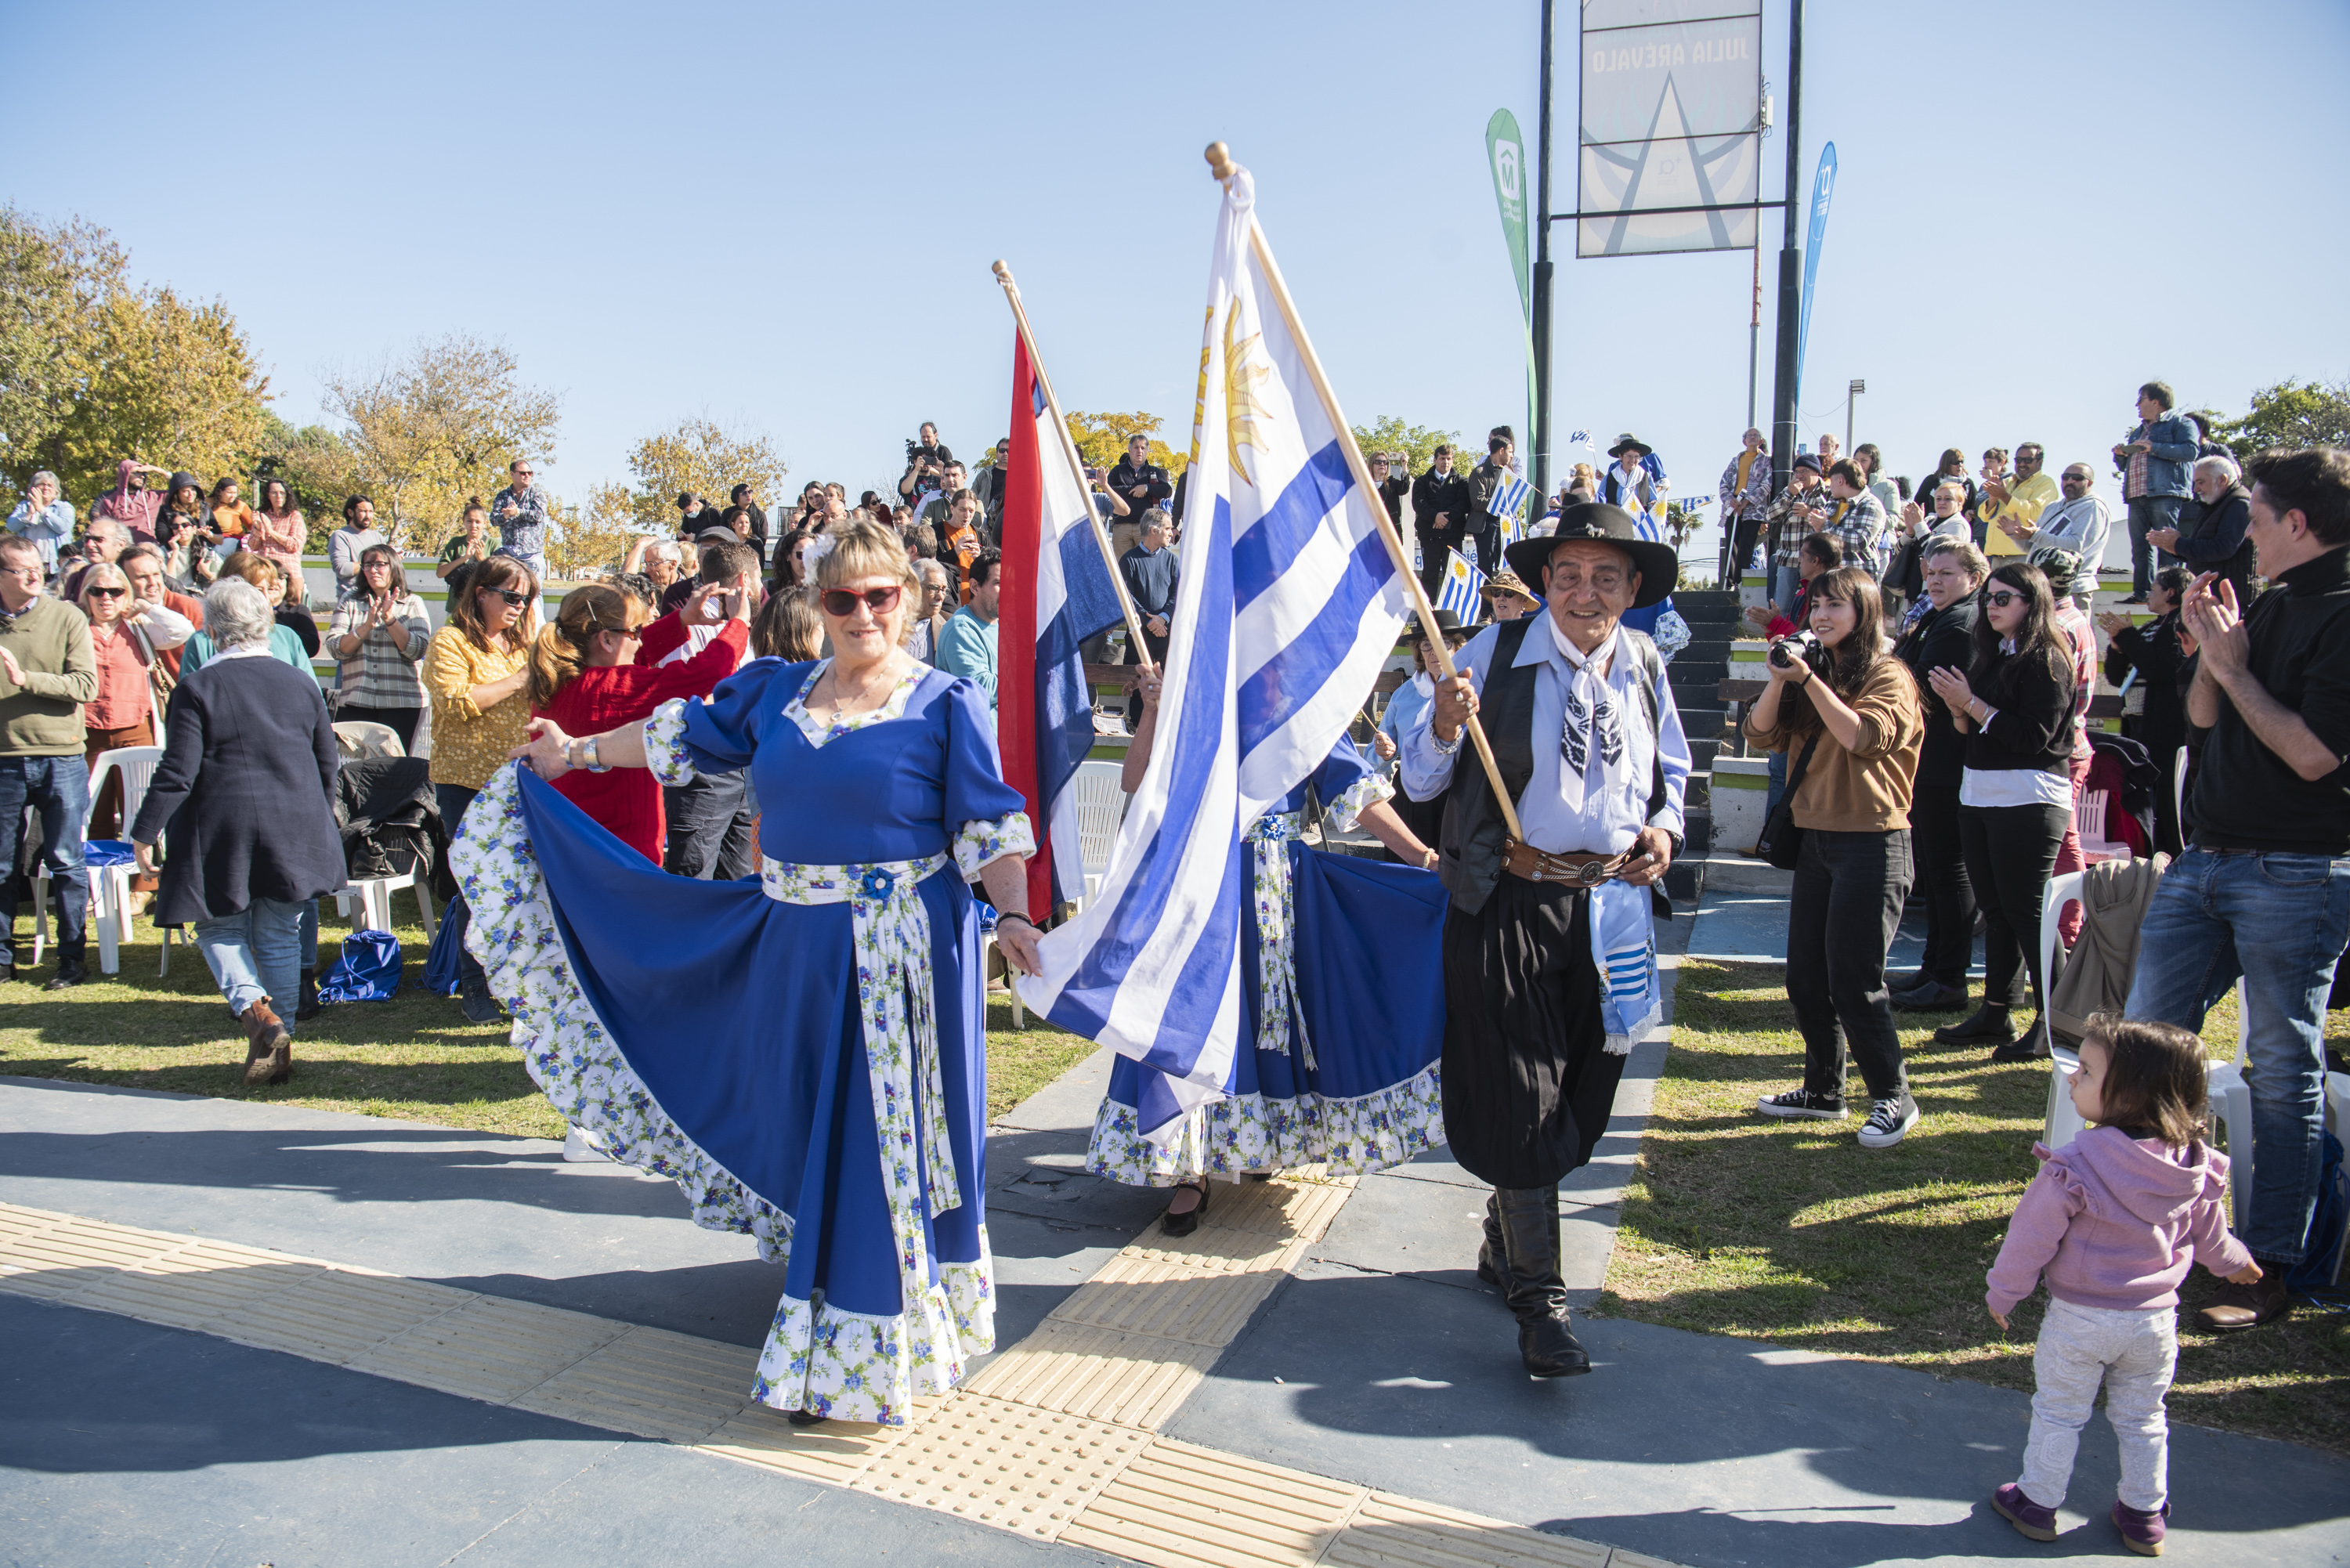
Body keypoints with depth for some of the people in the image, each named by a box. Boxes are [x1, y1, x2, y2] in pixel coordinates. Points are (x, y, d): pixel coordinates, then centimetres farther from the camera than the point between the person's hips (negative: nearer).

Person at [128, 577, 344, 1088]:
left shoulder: (196, 688, -8)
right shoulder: (301, 684, 5)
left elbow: (178, 773, -10)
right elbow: (328, 765, 11)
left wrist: (145, 832, 0)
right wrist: (318, 822, 26)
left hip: (223, 834, -3)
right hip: (295, 832, 3)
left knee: (220, 928, 13)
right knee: (279, 936, 10)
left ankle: (255, 1010, -11)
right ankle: (279, 1049, 13)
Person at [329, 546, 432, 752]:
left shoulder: (413, 604, 9)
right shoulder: (349, 604, 13)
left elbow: (417, 650, -4)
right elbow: (336, 649, 0)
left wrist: (390, 619, -12)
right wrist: (367, 626, -13)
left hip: (402, 704, -1)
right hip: (356, 702, 2)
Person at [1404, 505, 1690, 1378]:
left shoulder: (1645, 668, 6)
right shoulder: (1497, 655, -8)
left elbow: (1671, 770, 22)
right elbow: (1420, 784, -8)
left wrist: (1666, 826, 1)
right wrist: (1444, 728, -29)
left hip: (1612, 905, 5)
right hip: (1510, 905, -5)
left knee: (1581, 1098, 15)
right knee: (1519, 1102, -2)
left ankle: (1506, 1247, 38)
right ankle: (1539, 1298, 12)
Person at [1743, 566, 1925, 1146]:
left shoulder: (1889, 676, -7)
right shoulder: (1818, 676, 12)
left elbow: (1864, 736, -25)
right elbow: (1761, 733, 4)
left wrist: (1807, 679, -24)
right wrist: (1779, 678, -10)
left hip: (1872, 843, -7)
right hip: (1818, 839, 7)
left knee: (1854, 980, -6)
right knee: (1806, 978, 11)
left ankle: (1893, 1099, 10)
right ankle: (1823, 1090, 24)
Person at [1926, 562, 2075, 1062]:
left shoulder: (2046, 660, -10)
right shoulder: (1993, 656, 13)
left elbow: (2035, 735, -18)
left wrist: (1972, 704, -18)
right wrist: (1957, 709, -4)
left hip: (2030, 800, -8)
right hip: (1979, 795, 8)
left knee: (2027, 911, -5)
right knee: (1994, 908, 12)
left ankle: (2054, 1023, 4)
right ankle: (1996, 1013, 19)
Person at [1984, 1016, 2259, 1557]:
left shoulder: (2072, 1168, -27)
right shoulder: (2193, 1164, -11)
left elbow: (2031, 1239, -17)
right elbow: (2208, 1233, 7)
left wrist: (2002, 1293, 0)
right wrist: (2232, 1261, 31)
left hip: (2079, 1319, -4)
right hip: (2154, 1316, 4)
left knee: (2058, 1414, 14)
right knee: (2142, 1419, 23)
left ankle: (2038, 1504, 29)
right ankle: (2145, 1516, 36)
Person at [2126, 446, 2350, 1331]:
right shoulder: (2272, 606, 13)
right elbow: (2204, 719, 15)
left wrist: (2234, 668, -11)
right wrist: (2211, 650, -1)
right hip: (2207, 858, 8)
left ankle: (2271, 1270, 10)